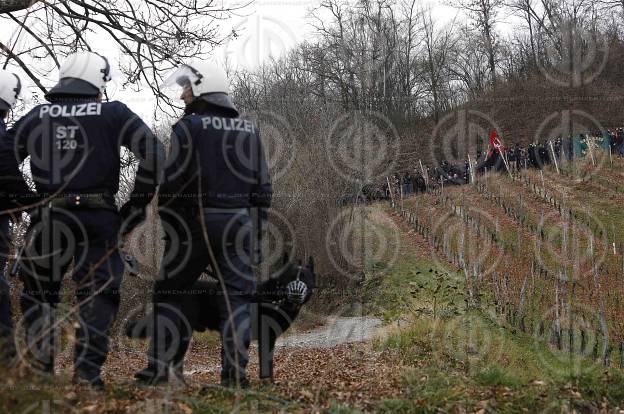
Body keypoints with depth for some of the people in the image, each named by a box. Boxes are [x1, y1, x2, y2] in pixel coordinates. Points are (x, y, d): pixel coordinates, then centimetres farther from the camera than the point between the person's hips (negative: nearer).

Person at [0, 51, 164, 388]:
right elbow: (154, 154, -5)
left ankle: (38, 368, 11)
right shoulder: (113, 114, 3)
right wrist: (137, 203, 1)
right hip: (98, 217, -2)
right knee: (97, 295, 6)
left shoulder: (36, 117, 11)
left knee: (38, 293, 15)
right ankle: (87, 371, -1)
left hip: (48, 218, 2)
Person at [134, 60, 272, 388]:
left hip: (196, 222, -4)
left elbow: (172, 182, -10)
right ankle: (235, 371, 0)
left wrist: (167, 222, 1)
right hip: (239, 223, 4)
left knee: (169, 293, 7)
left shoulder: (188, 127, -5)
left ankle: (158, 367, 4)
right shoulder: (249, 129, 13)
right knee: (236, 296, 4)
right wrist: (257, 224, 17)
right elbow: (263, 185, 12)